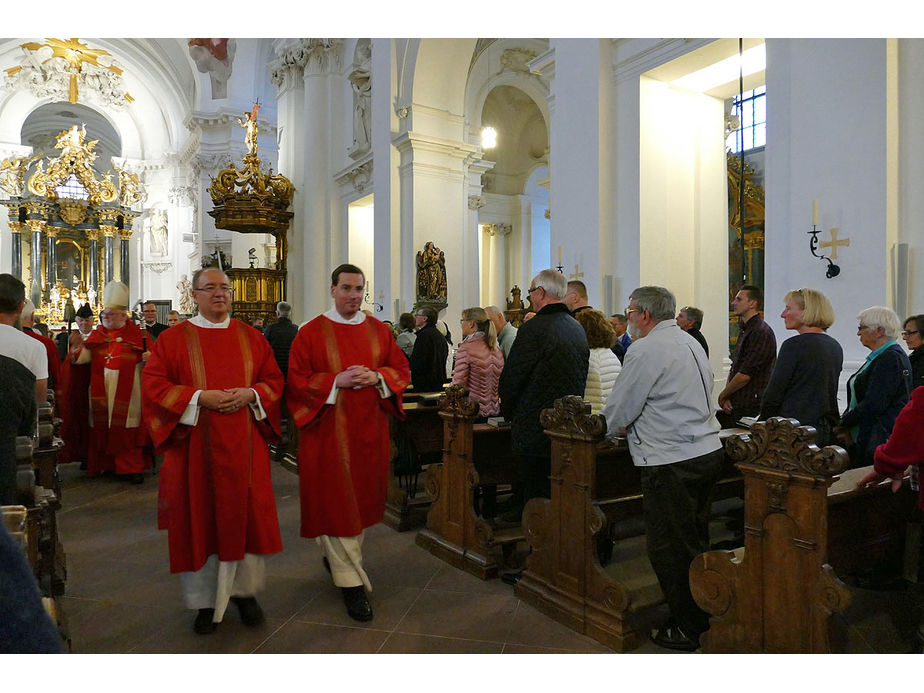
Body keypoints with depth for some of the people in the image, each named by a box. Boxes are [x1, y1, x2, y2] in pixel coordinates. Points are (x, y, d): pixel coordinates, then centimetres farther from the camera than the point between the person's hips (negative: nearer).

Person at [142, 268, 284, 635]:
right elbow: (153, 385, -4)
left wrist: (249, 393, -12)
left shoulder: (251, 337, 8)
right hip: (196, 446, -2)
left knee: (246, 516, 6)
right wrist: (200, 397, -17)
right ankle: (206, 600, 21)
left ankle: (244, 590, 25)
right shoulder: (174, 338, 2)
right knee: (200, 519, 5)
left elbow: (273, 379, 9)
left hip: (244, 446, 2)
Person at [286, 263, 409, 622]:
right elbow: (297, 380, -6)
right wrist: (337, 380, -19)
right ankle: (352, 582, 6)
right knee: (336, 501, -2)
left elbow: (401, 369, 8)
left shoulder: (378, 330, 8)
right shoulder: (311, 333, -2)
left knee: (362, 497, 13)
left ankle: (337, 558, 36)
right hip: (328, 431, -4)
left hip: (369, 430, 4)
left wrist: (377, 377, -12)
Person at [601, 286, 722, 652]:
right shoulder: (691, 342, 15)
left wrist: (602, 430, 10)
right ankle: (702, 617, 32)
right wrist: (633, 425, 22)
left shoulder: (645, 350, -14)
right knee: (696, 542, 19)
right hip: (707, 451, 10)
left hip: (671, 462, -9)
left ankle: (687, 629, 15)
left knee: (669, 549, 3)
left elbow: (618, 409, -11)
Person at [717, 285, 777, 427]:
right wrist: (726, 398, 2)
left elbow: (745, 375, -19)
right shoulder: (744, 331, 17)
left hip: (750, 409, -9)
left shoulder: (761, 332, -16)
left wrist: (723, 395, -5)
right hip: (734, 407, 9)